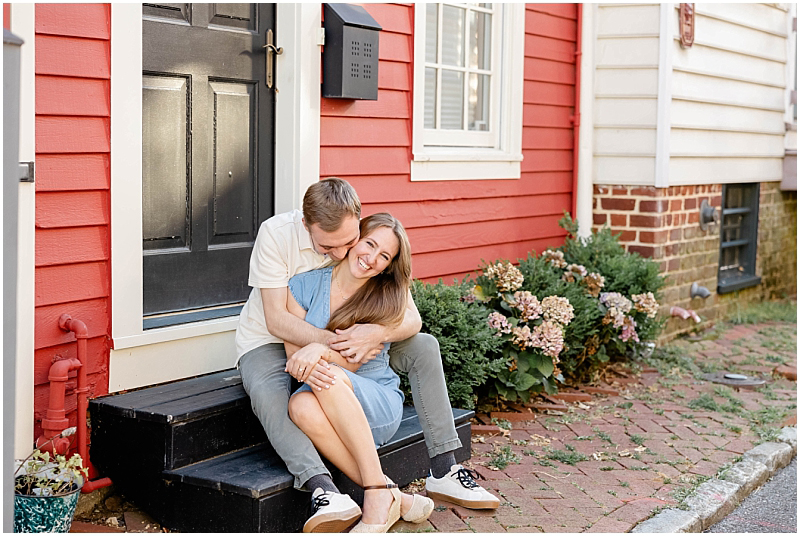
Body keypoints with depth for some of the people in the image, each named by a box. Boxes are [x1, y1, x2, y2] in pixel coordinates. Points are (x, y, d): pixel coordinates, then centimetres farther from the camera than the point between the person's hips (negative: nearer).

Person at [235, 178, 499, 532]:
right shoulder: (276, 234, -24)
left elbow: (411, 318, -17)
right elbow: (276, 320, -26)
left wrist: (377, 333, -39)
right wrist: (335, 343, -38)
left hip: (341, 335, 3)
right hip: (270, 341, -3)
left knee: (424, 347, -12)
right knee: (267, 393, -38)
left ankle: (444, 471, -12)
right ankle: (324, 491, -51)